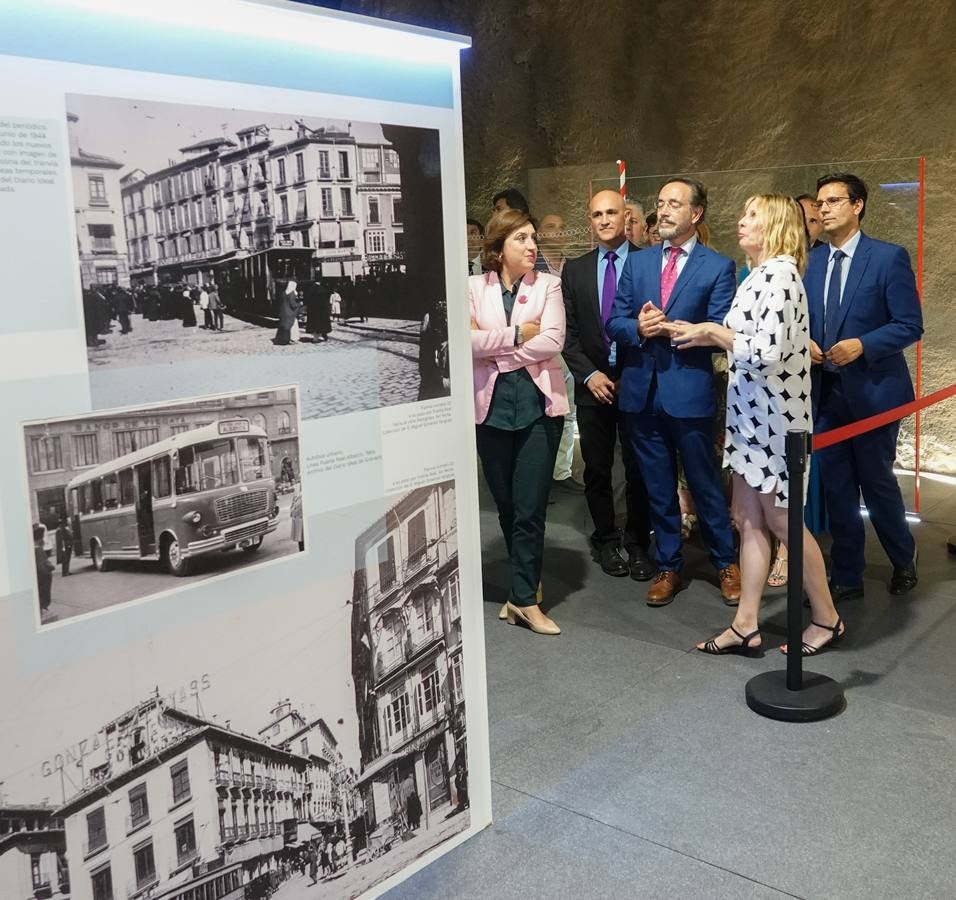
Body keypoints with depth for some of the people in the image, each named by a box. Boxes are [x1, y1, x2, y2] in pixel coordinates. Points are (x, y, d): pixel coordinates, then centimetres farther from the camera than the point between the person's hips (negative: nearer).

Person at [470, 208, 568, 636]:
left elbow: (553, 341, -13)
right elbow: (466, 340, -11)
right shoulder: (474, 287, 3)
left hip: (538, 403, -2)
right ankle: (527, 582, 29)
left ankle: (524, 597, 4)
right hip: (491, 405, 2)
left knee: (530, 506, -4)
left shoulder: (548, 284, 1)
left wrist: (491, 344, -10)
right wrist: (518, 335, -12)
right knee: (505, 504, 12)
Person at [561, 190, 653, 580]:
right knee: (597, 470, 11)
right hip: (593, 383, 3)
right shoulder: (574, 270, 7)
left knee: (639, 469, 6)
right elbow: (568, 332, 5)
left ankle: (637, 543, 21)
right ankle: (605, 540, 26)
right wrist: (589, 374, -7)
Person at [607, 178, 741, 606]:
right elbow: (615, 322, 5)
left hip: (689, 391, -3)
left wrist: (670, 328, -20)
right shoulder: (636, 262, 9)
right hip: (641, 391, 4)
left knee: (705, 485, 7)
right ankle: (668, 567, 26)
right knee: (658, 489, 13)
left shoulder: (718, 267, -2)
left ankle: (727, 564, 26)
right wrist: (638, 328, -16)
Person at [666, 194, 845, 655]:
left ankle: (827, 618, 23)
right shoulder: (758, 276, 12)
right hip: (750, 418, 9)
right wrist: (707, 334, 3)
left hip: (774, 418, -9)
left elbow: (769, 352, -26)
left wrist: (713, 331, -16)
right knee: (749, 521, 11)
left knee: (782, 522, 4)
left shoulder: (779, 274, -17)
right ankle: (745, 626, 19)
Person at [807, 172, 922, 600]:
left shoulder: (889, 257, -8)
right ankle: (846, 577, 21)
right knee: (837, 489, 9)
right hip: (826, 392, 4)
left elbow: (910, 325, -9)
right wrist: (805, 342, -8)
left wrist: (861, 345, -22)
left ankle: (904, 559, 34)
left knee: (877, 482, 7)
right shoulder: (811, 261, 8)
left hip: (873, 390, -4)